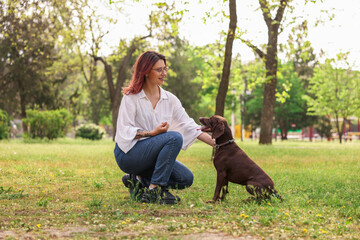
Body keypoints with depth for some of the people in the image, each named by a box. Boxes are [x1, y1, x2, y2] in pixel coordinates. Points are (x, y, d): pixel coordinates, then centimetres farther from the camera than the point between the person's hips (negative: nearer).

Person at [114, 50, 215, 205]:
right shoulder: (131, 97, -9)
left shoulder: (170, 99, 6)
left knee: (186, 178, -11)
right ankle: (154, 191, -24)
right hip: (127, 154, -6)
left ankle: (140, 180, 6)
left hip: (152, 154, 6)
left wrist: (216, 144, -7)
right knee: (175, 137, -27)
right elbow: (124, 130, -14)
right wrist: (152, 133, -27)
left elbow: (188, 124, 2)